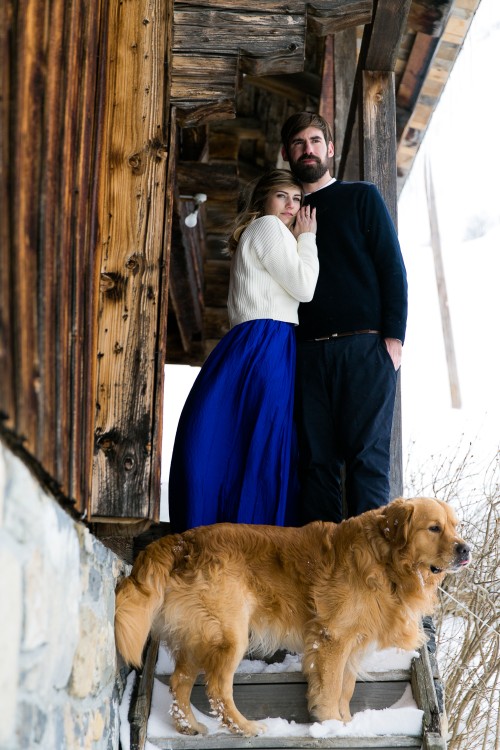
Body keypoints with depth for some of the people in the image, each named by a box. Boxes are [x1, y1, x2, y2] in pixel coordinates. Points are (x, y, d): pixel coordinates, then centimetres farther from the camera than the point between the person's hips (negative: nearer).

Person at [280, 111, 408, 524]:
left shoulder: (362, 196, 12)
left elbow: (392, 267, 4)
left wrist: (393, 336, -9)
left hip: (365, 346, -3)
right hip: (309, 351, 4)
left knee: (367, 454, -9)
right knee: (316, 459, -1)